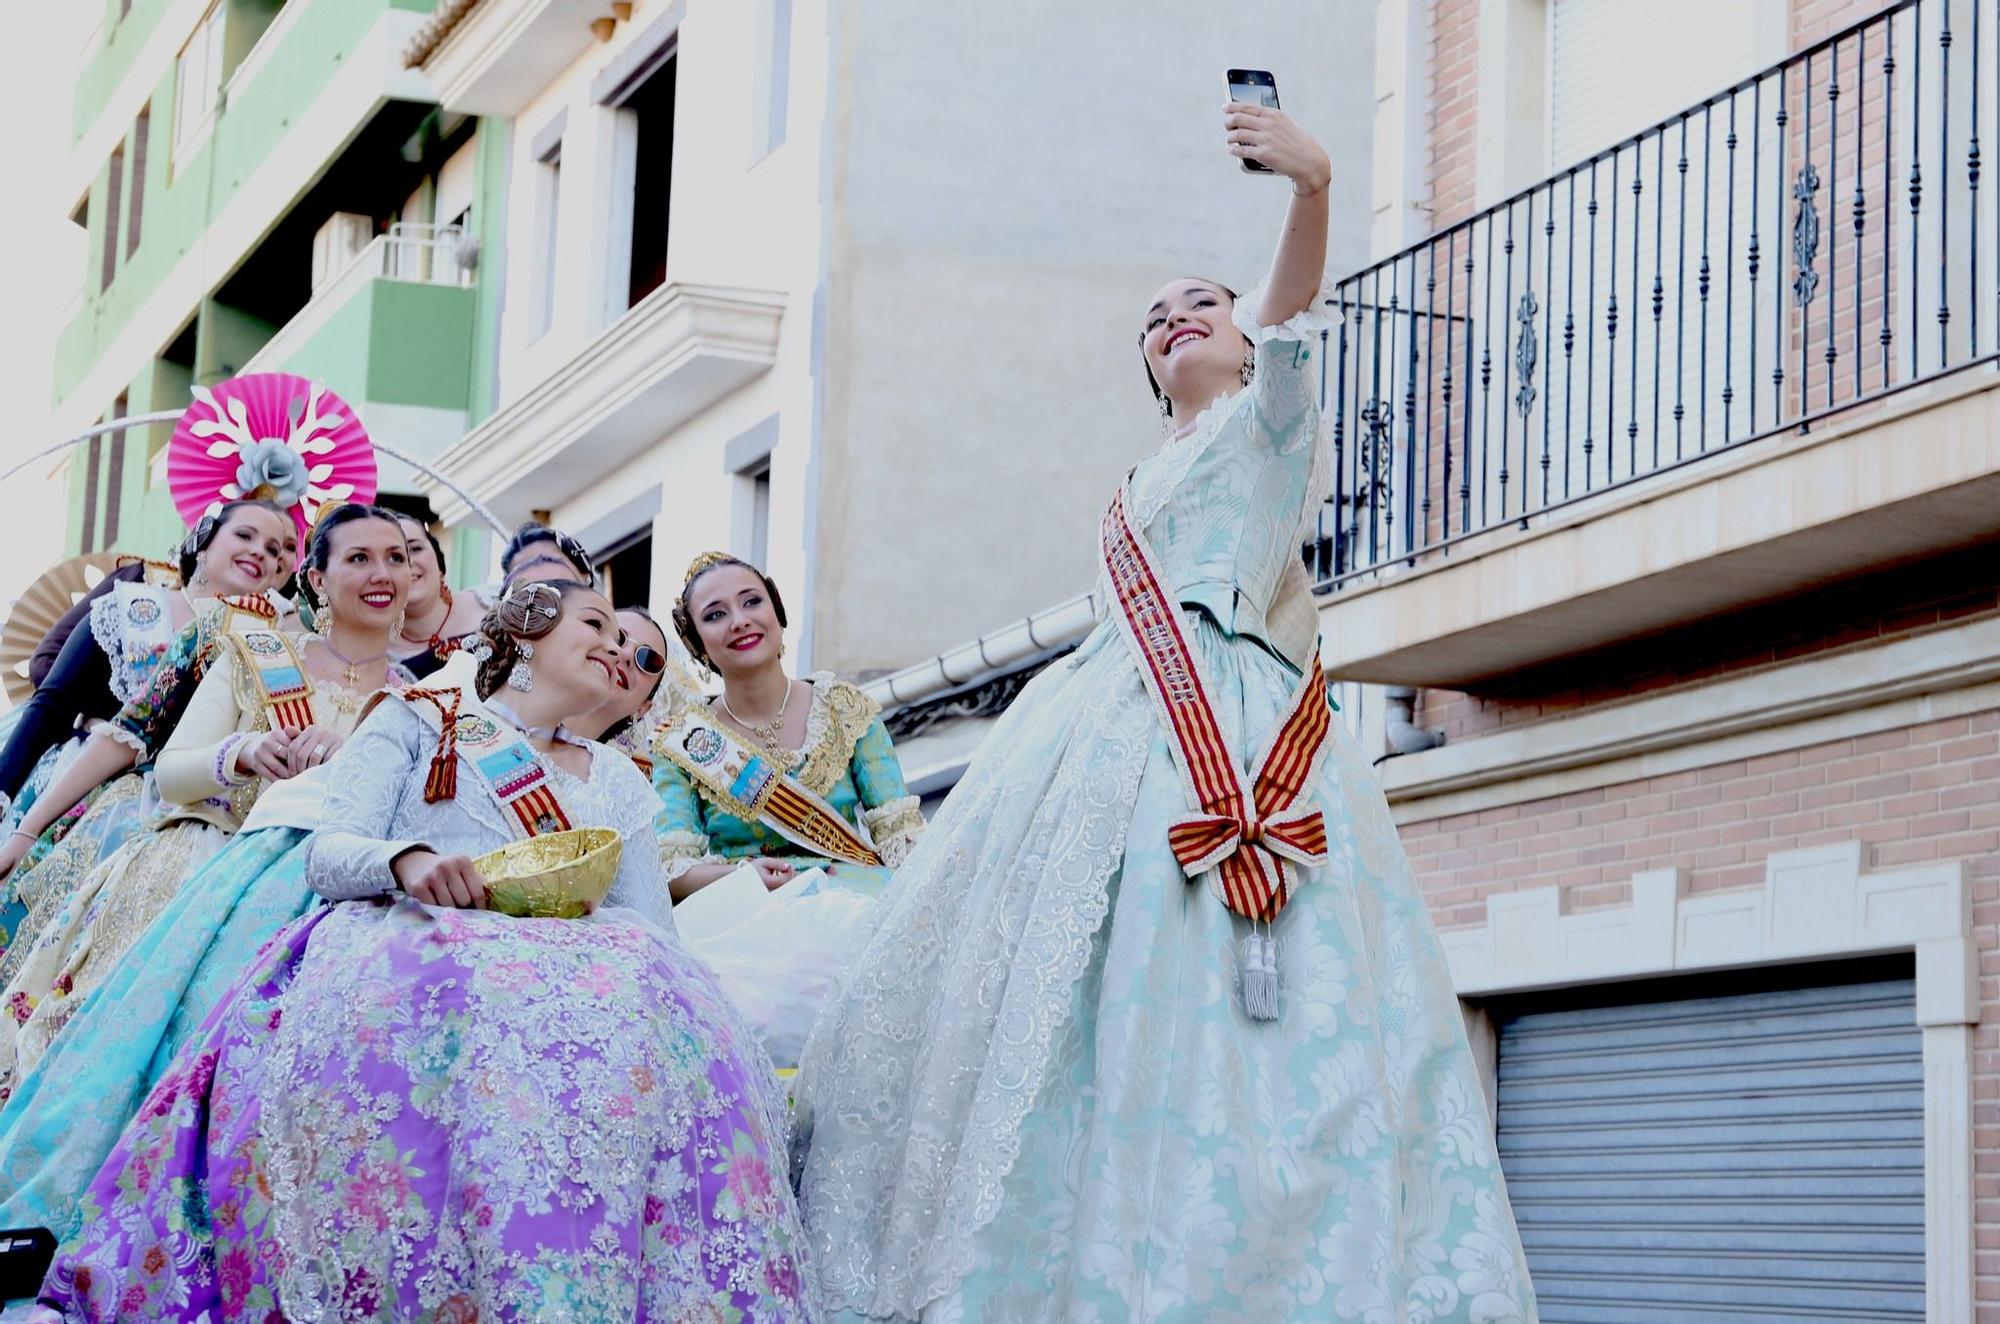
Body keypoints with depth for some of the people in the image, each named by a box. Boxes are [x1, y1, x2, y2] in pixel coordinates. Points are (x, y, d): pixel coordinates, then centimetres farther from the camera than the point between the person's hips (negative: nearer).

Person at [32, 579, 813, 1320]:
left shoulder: (617, 782, 30)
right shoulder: (417, 721, 20)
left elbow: (650, 925, 20)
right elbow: (328, 854, 7)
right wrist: (407, 859, -17)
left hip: (564, 969, 3)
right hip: (400, 948, -3)